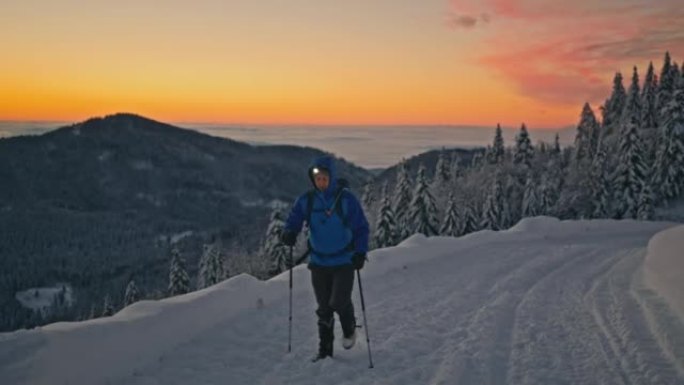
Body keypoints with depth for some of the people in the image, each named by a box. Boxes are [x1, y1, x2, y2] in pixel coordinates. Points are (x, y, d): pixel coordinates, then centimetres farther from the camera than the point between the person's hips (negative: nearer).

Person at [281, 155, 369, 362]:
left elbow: (361, 227, -4)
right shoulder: (306, 200, -2)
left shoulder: (346, 199, -9)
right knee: (324, 308, 8)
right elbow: (294, 219, 2)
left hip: (344, 261, -3)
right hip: (319, 261, 3)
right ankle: (325, 349, 24)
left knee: (338, 302, -12)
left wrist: (360, 252, -13)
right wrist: (289, 233, -21)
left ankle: (349, 328, 21)